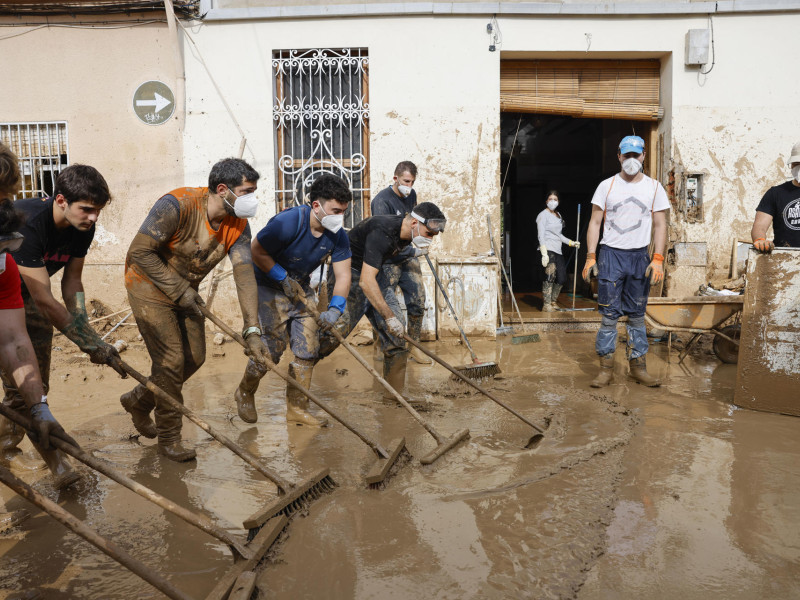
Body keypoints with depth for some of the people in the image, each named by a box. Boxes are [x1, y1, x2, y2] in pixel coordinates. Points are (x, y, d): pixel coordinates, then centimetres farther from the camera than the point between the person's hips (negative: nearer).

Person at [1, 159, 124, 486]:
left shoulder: (83, 228, -13)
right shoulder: (26, 223, -35)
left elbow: (72, 283, -4)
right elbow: (44, 300, -34)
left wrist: (88, 336, -14)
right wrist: (91, 343, -32)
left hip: (29, 298, 7)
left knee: (37, 385, 6)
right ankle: (52, 458, 1)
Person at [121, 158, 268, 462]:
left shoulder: (238, 226, -11)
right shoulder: (177, 205, -29)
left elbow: (245, 275, -17)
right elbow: (140, 252, -27)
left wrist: (252, 329, -25)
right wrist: (180, 290, -24)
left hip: (185, 290, 7)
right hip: (150, 288, -7)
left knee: (194, 357, 11)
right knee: (171, 360, -8)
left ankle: (138, 400, 36)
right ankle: (168, 438, 11)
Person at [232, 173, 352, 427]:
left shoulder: (338, 236, -11)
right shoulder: (288, 222, -28)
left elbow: (343, 276, -12)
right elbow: (257, 251, -18)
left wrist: (335, 308, -28)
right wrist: (284, 278, -20)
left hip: (301, 287, 6)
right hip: (268, 285, -6)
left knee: (308, 347, 0)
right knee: (272, 346, -8)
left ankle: (297, 408, 14)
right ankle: (244, 393, 21)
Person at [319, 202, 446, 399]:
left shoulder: (407, 233, -3)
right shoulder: (382, 232, -31)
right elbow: (366, 281, -36)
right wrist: (389, 316, -35)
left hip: (374, 274, 8)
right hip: (349, 274, -8)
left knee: (396, 332, 0)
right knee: (338, 328, -17)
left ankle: (395, 393, 9)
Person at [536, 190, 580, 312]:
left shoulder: (558, 215, 21)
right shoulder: (543, 215, -3)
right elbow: (541, 236, -12)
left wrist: (572, 243, 24)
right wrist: (544, 254, -21)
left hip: (557, 251, 8)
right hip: (548, 250, -8)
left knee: (562, 278, 4)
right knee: (550, 275, -20)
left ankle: (553, 302, 17)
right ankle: (546, 306, -22)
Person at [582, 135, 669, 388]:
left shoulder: (654, 187, 7)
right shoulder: (606, 186, 4)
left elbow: (660, 225, 6)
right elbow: (595, 223, 4)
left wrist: (658, 259, -5)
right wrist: (590, 257, -5)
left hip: (640, 257, 1)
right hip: (611, 255, -1)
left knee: (637, 315, 8)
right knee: (609, 315, -2)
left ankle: (638, 366, 17)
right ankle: (606, 368, 5)